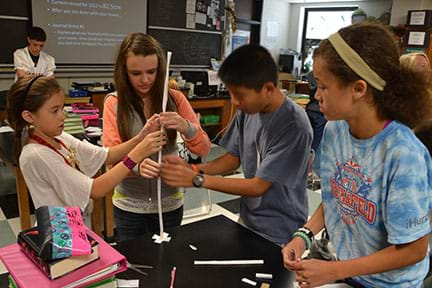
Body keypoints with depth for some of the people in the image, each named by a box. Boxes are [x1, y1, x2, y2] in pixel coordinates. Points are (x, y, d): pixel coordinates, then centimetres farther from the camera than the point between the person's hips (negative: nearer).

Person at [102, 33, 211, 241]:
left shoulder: (175, 98, -4)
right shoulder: (114, 102, -7)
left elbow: (203, 150, -5)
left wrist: (186, 127, -26)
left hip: (169, 204, 1)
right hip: (128, 206, -1)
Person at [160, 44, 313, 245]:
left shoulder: (294, 126, -27)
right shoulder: (247, 110, -8)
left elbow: (258, 186, -23)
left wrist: (197, 179, -22)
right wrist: (192, 169, -11)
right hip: (247, 219, 6)